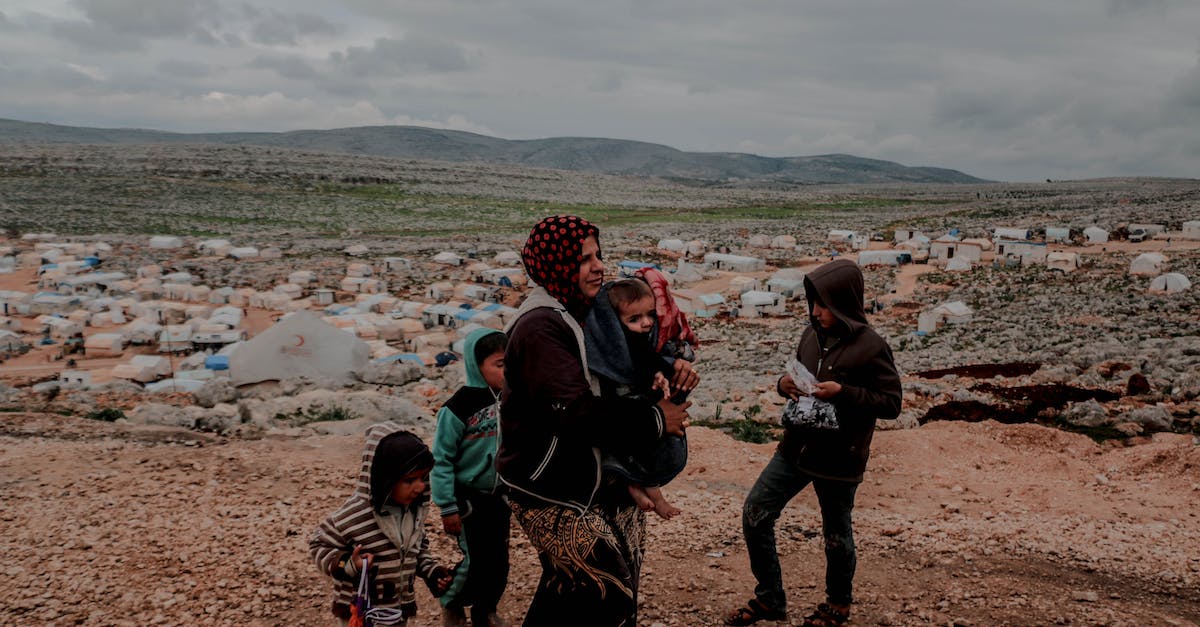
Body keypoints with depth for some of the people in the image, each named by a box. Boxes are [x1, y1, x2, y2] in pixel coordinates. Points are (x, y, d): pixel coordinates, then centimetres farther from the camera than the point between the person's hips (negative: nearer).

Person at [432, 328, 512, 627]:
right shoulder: (459, 407, -18)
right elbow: (442, 460, -14)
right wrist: (448, 508, -13)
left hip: (500, 496, 5)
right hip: (469, 498, -5)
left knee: (499, 559, 11)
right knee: (474, 560, -1)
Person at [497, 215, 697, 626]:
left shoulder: (584, 311, 7)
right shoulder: (541, 327, -22)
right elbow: (576, 413, -29)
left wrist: (671, 367, -6)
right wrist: (655, 419, -20)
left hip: (590, 479, 9)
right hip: (549, 492, -9)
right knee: (609, 593, -8)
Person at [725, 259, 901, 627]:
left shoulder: (870, 347, -15)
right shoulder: (812, 336, 3)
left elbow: (891, 403, -12)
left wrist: (843, 392, -24)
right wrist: (786, 385, -7)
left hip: (839, 458, -6)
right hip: (796, 448, 6)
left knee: (836, 535, 11)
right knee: (755, 514, 4)